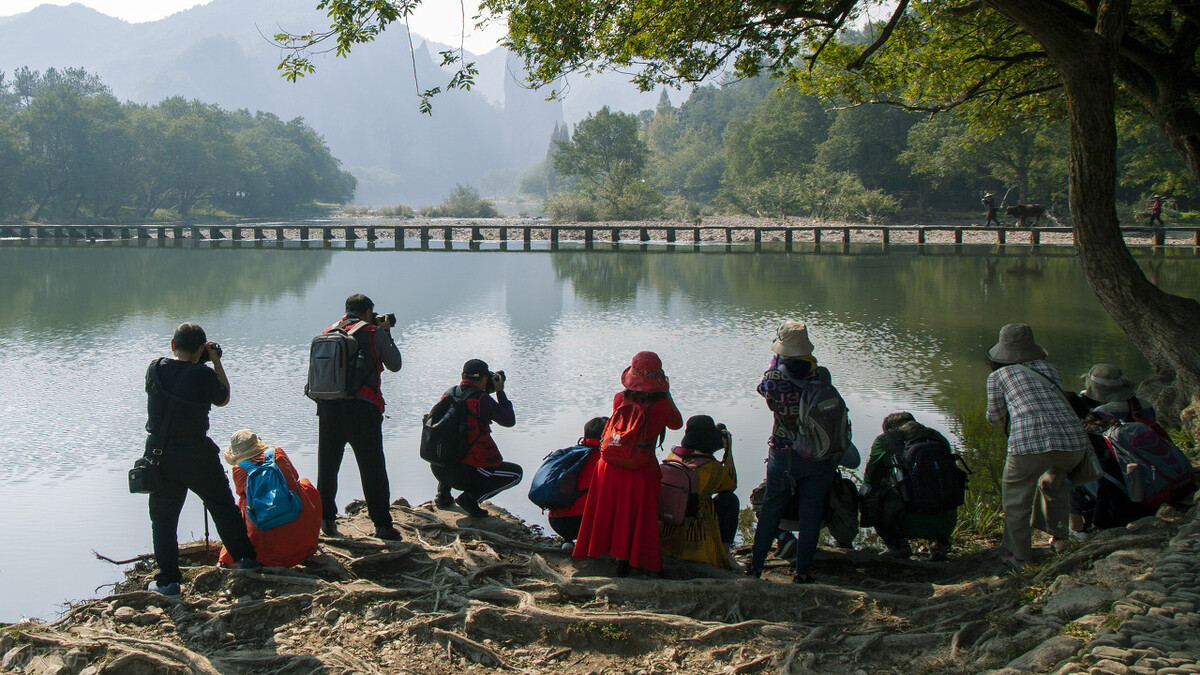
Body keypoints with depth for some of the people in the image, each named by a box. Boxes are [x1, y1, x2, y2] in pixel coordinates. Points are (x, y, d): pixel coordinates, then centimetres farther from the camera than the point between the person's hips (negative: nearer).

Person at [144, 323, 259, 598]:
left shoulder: (154, 369, -4)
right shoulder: (203, 374, -14)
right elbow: (223, 399, 4)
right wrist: (216, 362, 6)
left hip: (159, 452, 2)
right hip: (196, 454, -2)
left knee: (163, 517, 9)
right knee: (223, 507, 16)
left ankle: (168, 580, 6)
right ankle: (245, 557, 26)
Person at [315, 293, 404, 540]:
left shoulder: (328, 333, 12)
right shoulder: (374, 333, 0)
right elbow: (395, 364, 10)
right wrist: (386, 333, 22)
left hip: (328, 407, 4)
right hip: (362, 409, -4)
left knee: (327, 467, 15)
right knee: (372, 469, 3)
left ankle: (326, 519, 18)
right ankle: (382, 525, 3)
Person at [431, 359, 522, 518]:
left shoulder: (448, 394, 7)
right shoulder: (482, 399, -13)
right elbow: (509, 420, -3)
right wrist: (500, 392, 6)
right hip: (464, 473, -7)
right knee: (516, 473, 9)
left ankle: (443, 493, 24)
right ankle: (471, 498, -4)